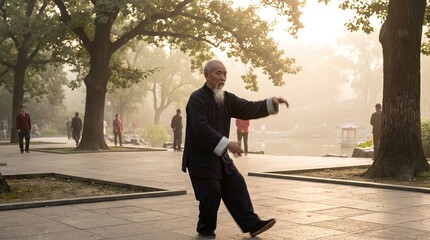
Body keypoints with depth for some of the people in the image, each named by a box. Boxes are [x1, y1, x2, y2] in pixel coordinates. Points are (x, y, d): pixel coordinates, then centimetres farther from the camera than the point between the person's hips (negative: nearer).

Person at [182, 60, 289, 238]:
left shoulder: (226, 98, 8)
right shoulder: (197, 98, -17)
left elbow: (248, 109, 3)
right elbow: (201, 128, -27)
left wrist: (272, 103, -13)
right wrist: (227, 144, -32)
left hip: (220, 157, 8)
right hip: (201, 158, -8)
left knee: (236, 185, 4)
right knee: (212, 193, -5)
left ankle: (252, 224, 9)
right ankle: (206, 229, 16)